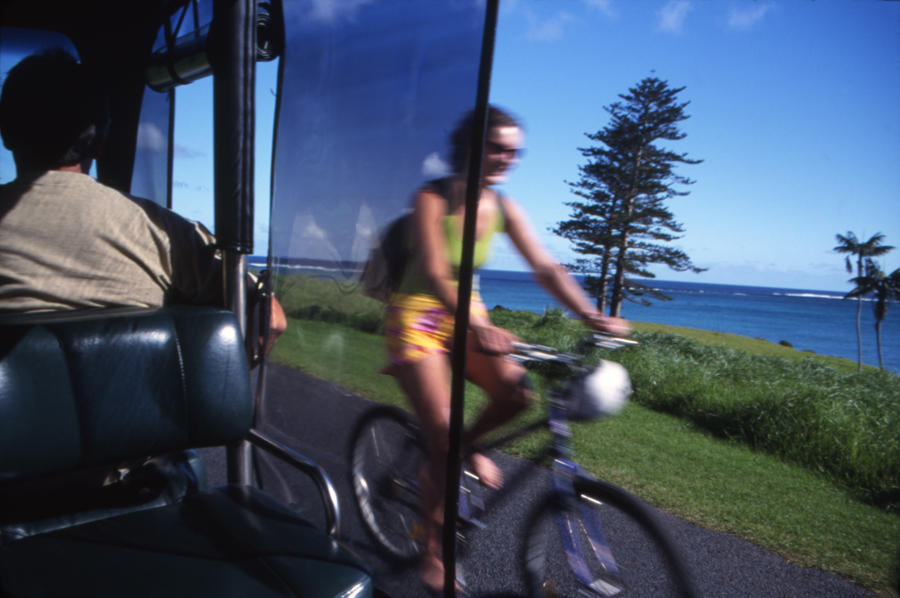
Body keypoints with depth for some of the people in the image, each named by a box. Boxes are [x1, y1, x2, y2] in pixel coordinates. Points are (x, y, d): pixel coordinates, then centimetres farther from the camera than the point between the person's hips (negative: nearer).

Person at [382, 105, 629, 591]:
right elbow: (435, 273, -30)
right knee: (442, 434, -12)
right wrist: (477, 327, -46)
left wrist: (593, 316, -22)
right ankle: (433, 554, 7)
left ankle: (471, 444, 13)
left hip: (465, 313, 5)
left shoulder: (503, 208, -3)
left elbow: (545, 268, -8)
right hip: (418, 315, -5)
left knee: (516, 390, -20)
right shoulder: (431, 199, -18)